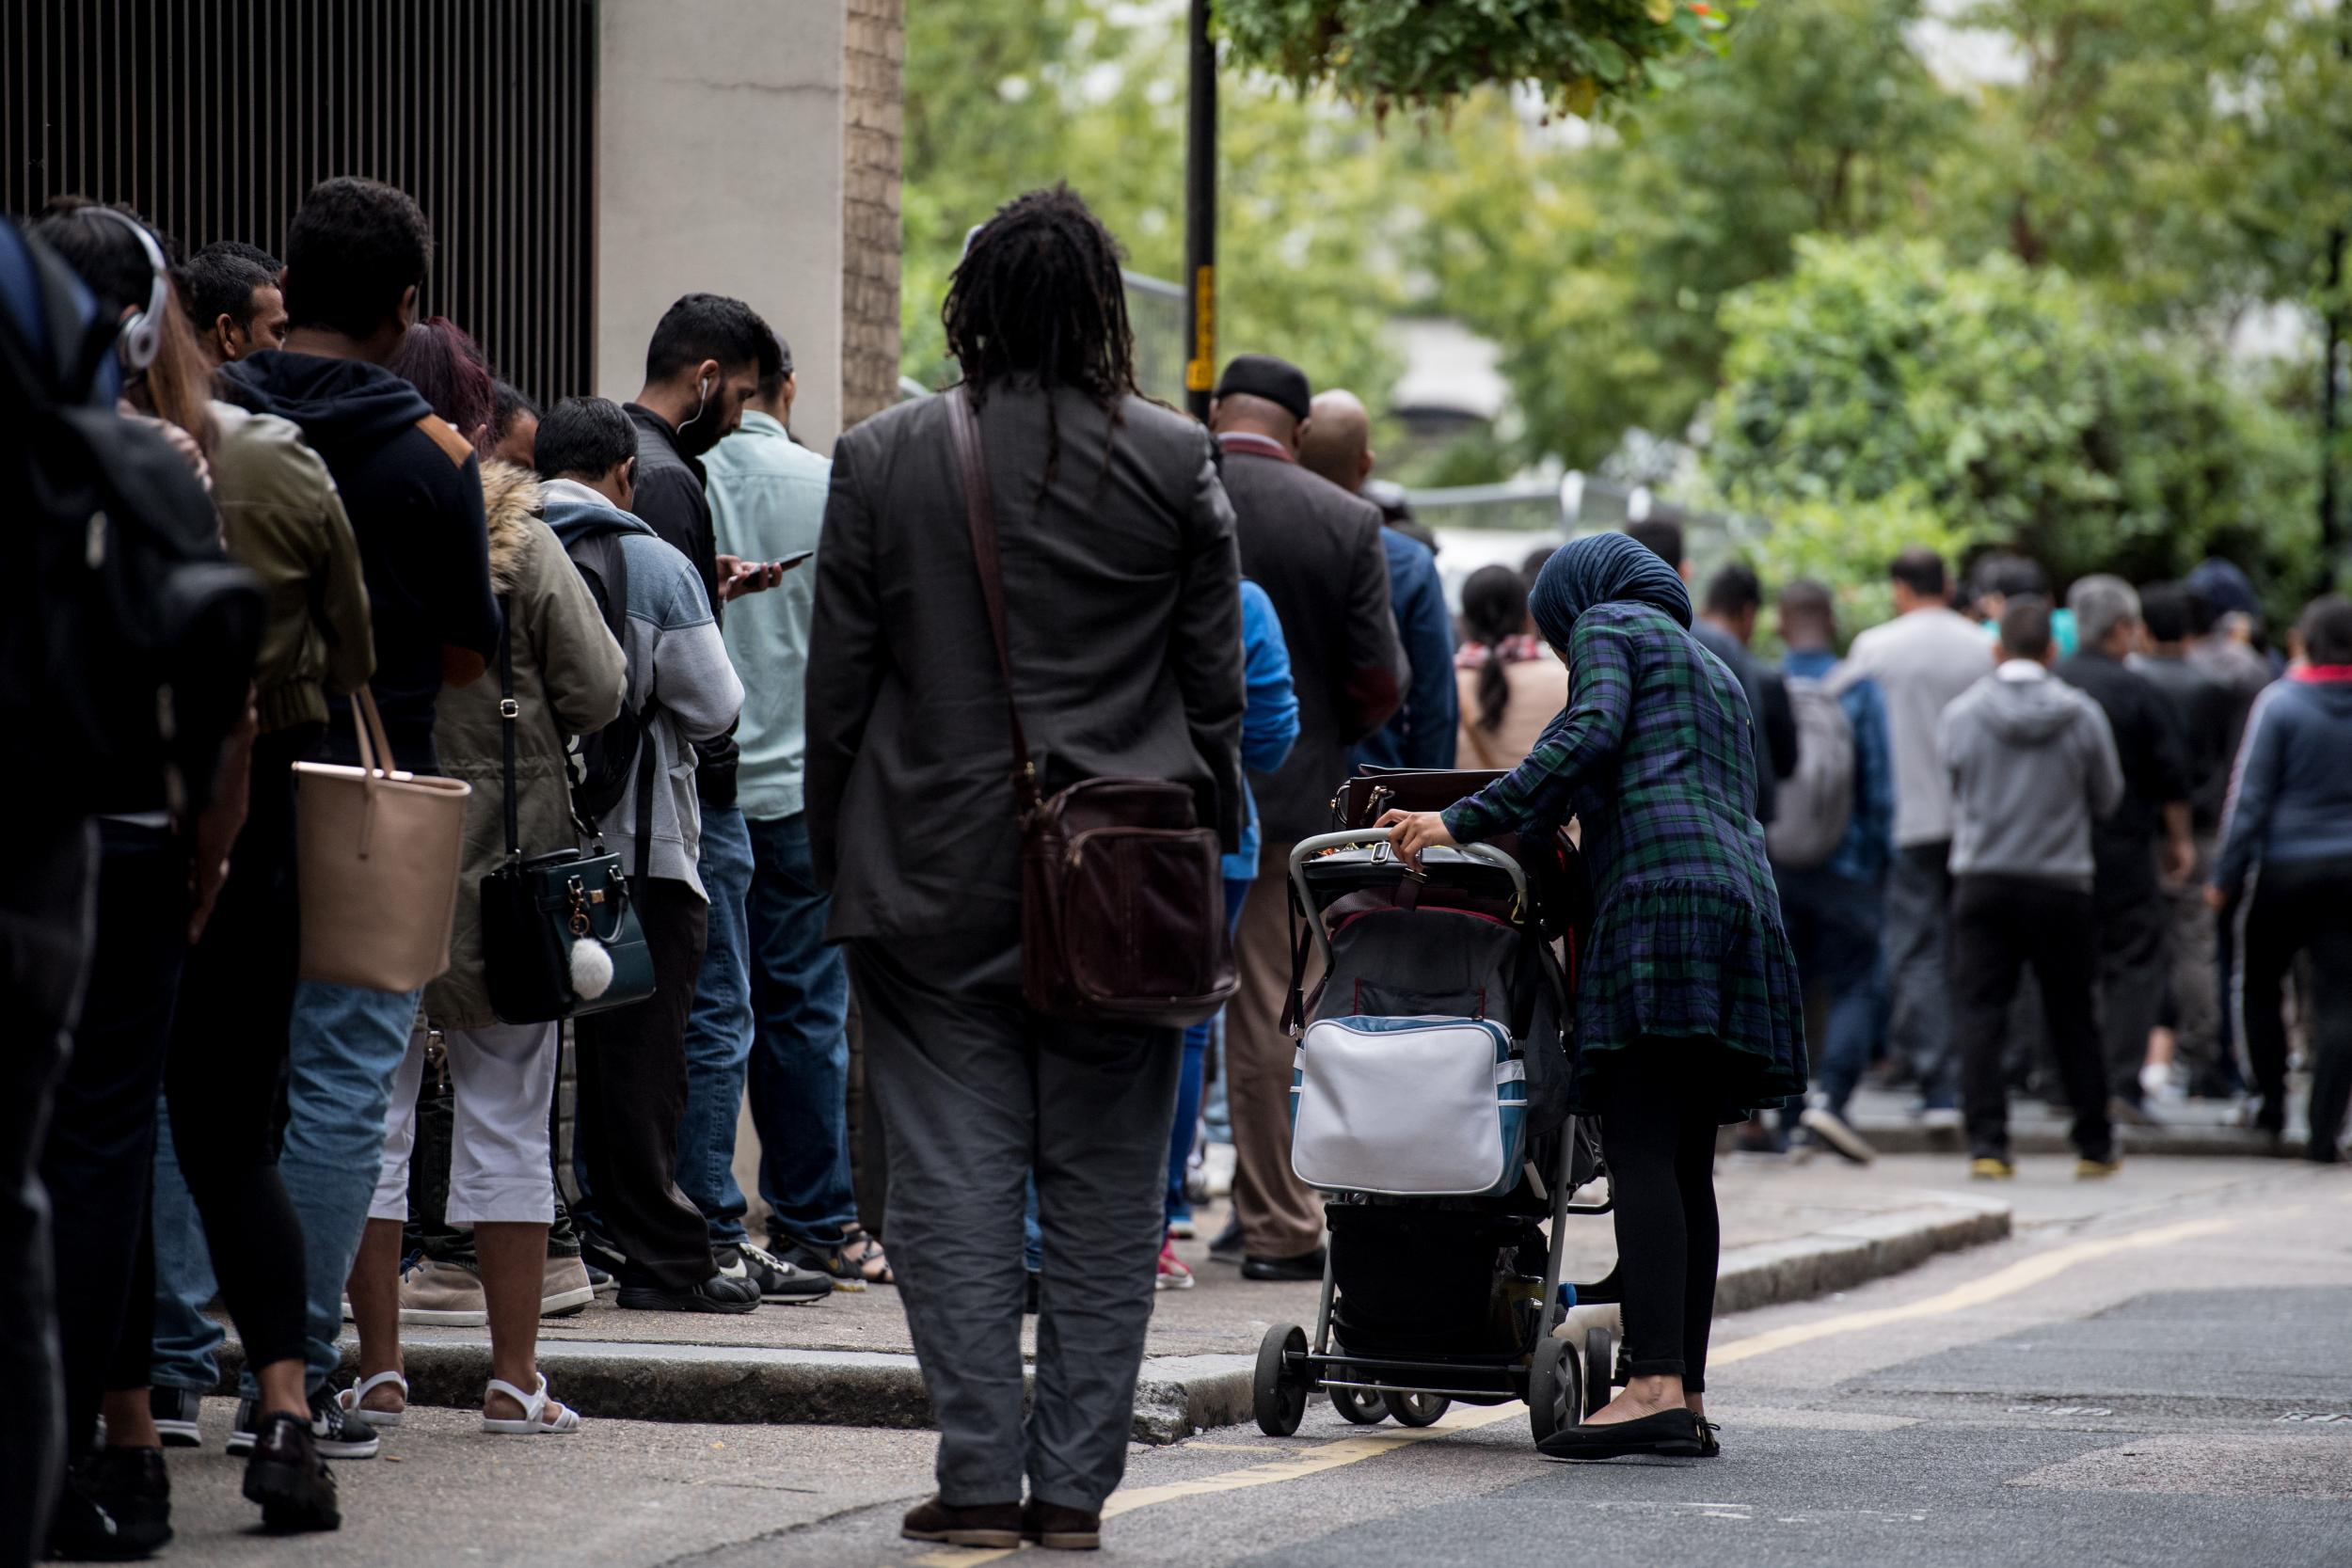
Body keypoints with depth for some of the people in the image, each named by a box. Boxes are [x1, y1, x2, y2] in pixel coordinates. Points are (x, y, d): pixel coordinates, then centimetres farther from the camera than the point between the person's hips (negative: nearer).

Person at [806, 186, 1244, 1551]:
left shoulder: (883, 461, -1)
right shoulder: (1174, 463, -2)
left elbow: (838, 682, 2)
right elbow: (1215, 682, 2)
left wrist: (836, 860, 11)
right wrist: (1206, 841, 13)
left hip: (936, 875, 0)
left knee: (956, 1181, 3)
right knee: (1105, 1185, 7)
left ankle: (981, 1476, -1)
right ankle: (1075, 1484, 8)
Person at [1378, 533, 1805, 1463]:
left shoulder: (1606, 626, 11)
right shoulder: (1717, 674, 35)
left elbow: (1588, 738, -8)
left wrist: (1464, 822, -10)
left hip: (1662, 894, -8)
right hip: (1743, 894, 8)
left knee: (1641, 1152, -15)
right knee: (1686, 1164, 6)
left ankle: (1656, 1387, -25)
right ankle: (1687, 1399, 2)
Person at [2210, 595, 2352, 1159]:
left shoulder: (2280, 703, -8)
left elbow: (2250, 796, -7)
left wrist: (2226, 876, -1)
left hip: (2284, 869, -3)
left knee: (2257, 986, 16)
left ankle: (2271, 1099, 15)